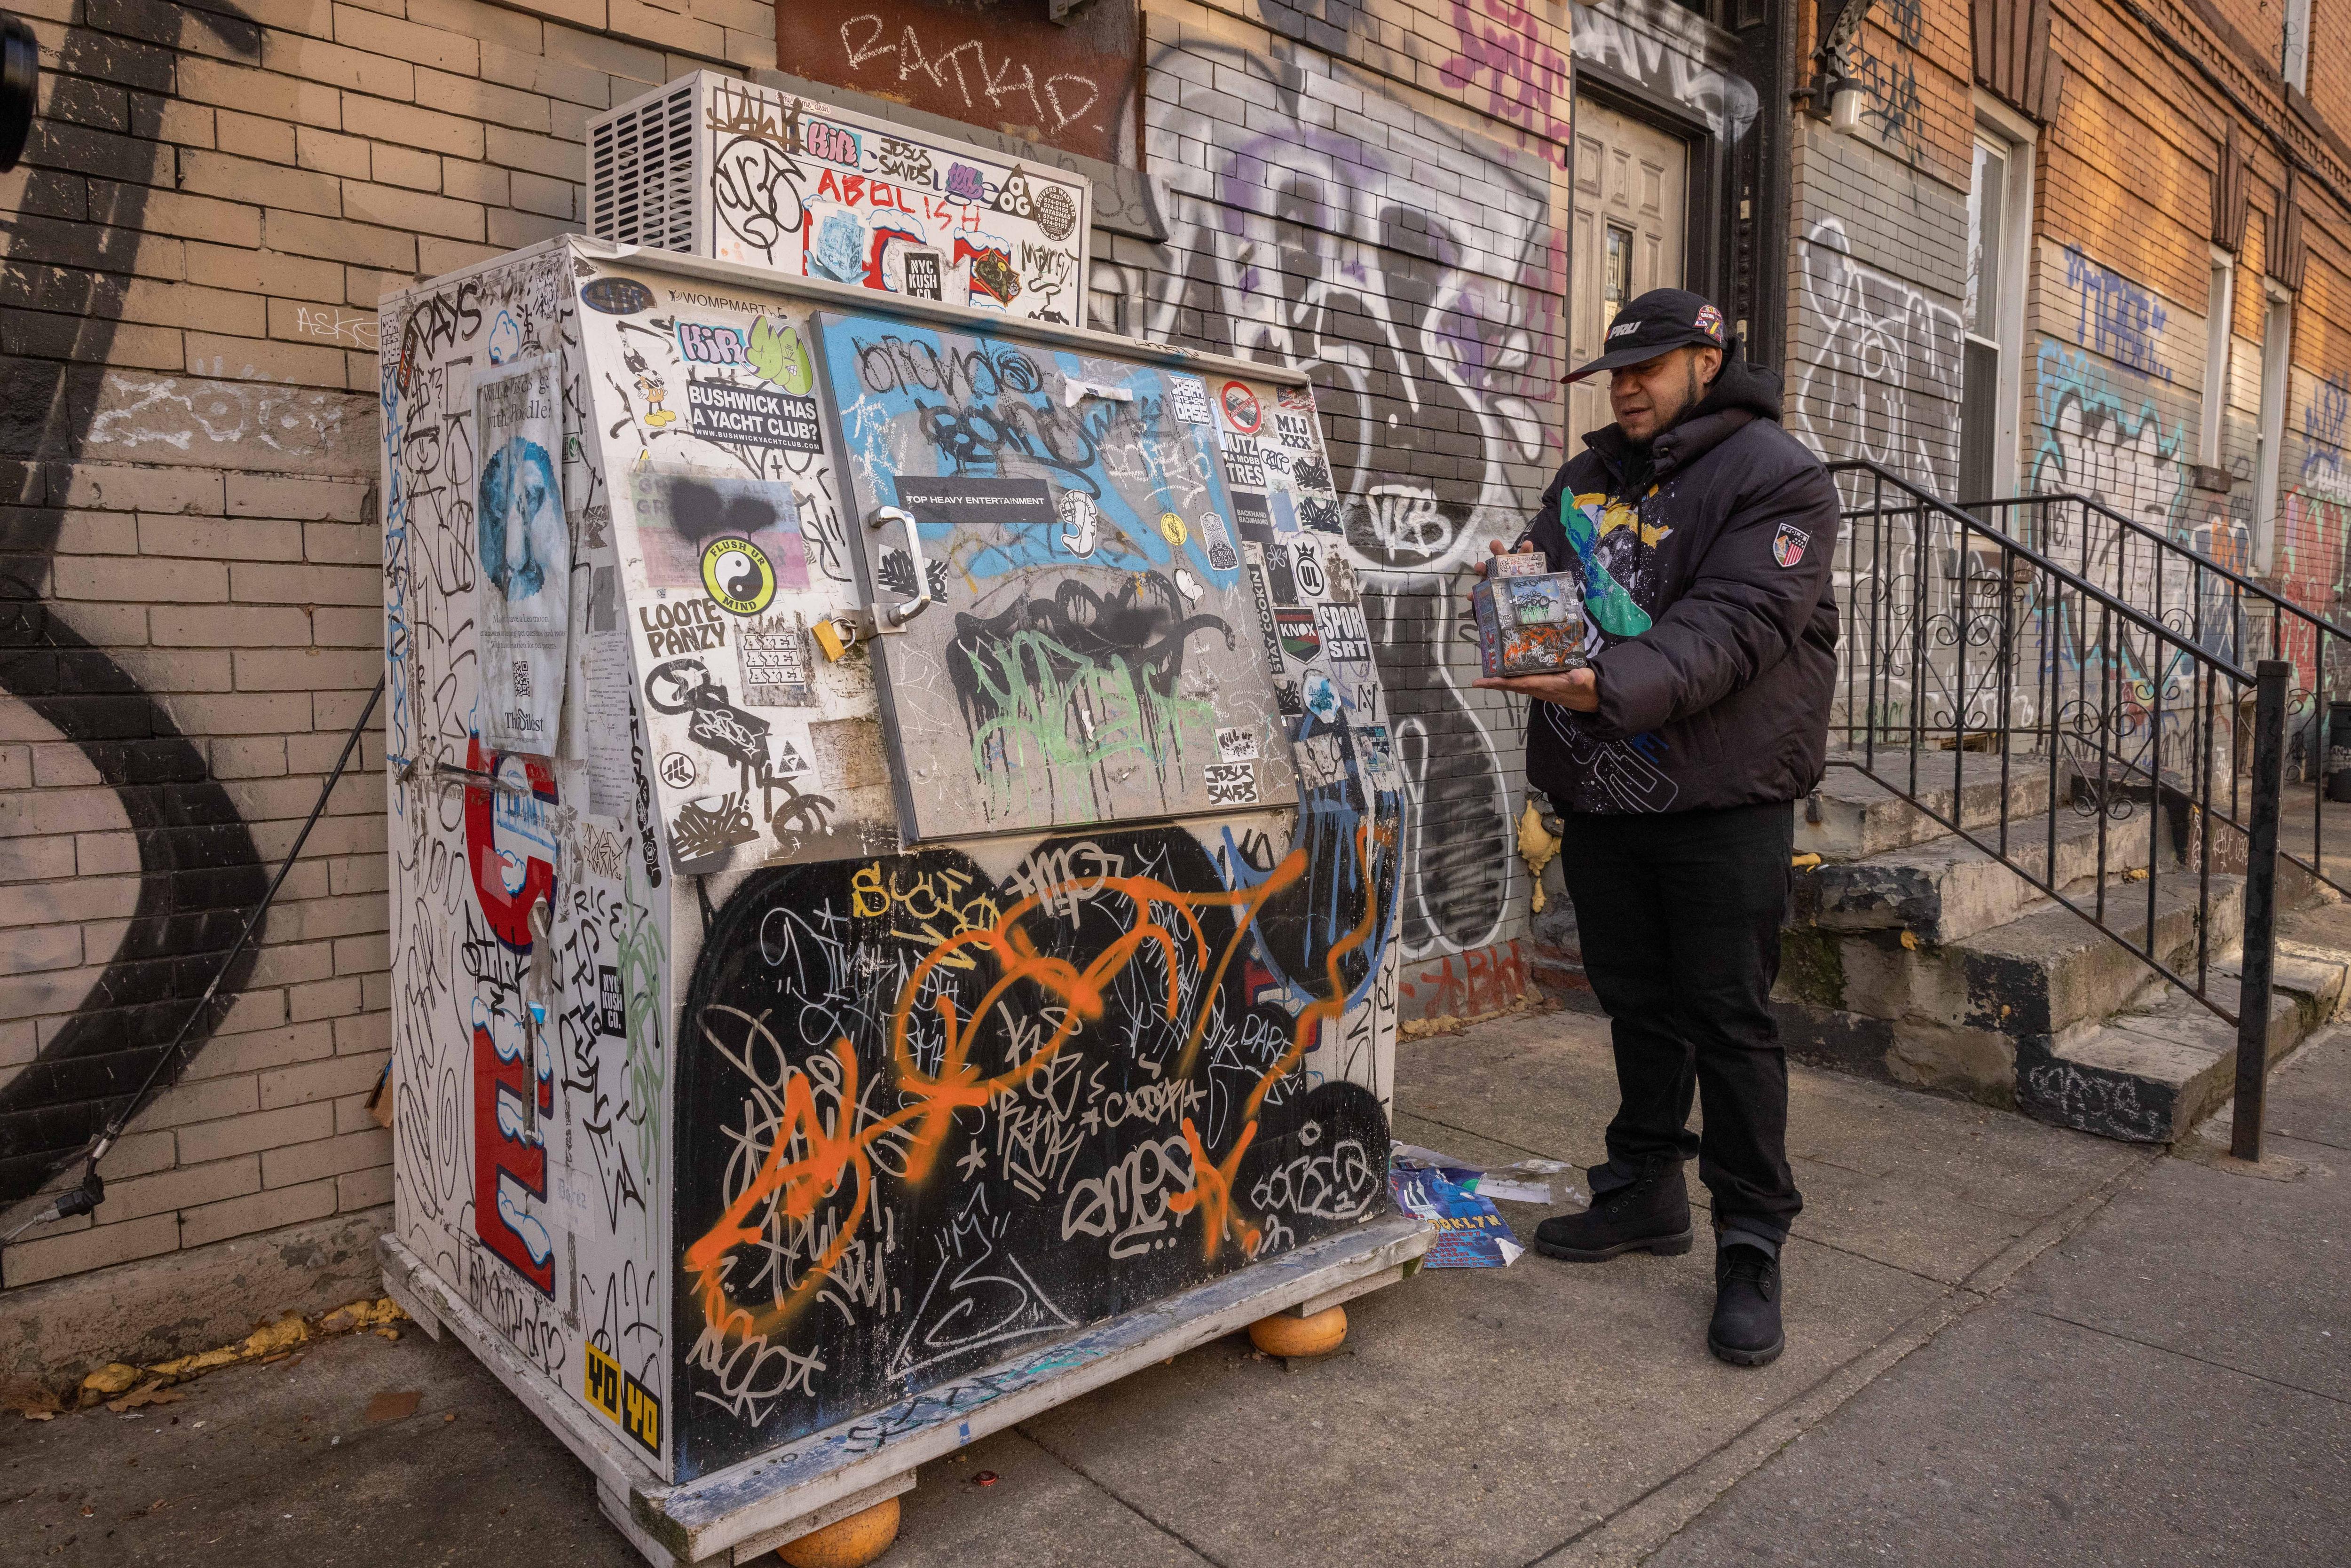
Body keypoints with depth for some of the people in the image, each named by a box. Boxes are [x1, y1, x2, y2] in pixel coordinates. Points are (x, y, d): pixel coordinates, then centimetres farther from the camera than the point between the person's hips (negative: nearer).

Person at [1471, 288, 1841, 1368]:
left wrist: (1610, 685, -36)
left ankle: (1751, 1248, 10)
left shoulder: (1776, 475, -8)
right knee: (1638, 1004, 16)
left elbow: (1735, 625, -21)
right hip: (1602, 792, 7)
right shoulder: (1591, 476, 15)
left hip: (1723, 796, -6)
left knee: (1729, 1020, -2)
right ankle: (1645, 1192, 31)